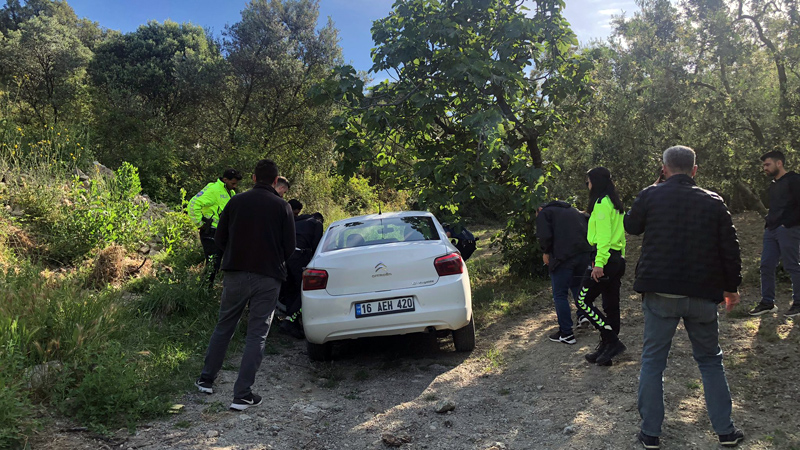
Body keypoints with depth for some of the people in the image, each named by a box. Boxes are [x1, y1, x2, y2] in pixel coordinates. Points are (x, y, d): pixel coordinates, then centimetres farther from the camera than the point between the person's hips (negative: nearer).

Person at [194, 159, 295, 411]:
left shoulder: (236, 202, 2)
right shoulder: (282, 207, -3)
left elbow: (219, 239, 7)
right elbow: (289, 248, -1)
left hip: (236, 274, 2)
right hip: (268, 277, -2)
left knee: (224, 327, 18)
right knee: (257, 334, 3)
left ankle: (206, 380, 28)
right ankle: (242, 395, 3)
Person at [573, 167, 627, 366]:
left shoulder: (602, 203, -12)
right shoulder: (615, 204, 17)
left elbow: (603, 236, -20)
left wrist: (599, 263, -22)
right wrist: (619, 257, 21)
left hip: (604, 258, -10)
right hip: (617, 259, 10)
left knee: (583, 300, -3)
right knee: (611, 305, 11)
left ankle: (612, 341, -5)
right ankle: (605, 349, 19)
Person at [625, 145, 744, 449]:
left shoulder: (651, 196, -5)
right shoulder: (713, 202, 1)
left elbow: (631, 226, 12)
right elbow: (730, 248, 3)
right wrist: (731, 287, 14)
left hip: (660, 293, -2)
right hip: (702, 295, 2)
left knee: (652, 360, 8)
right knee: (710, 360, 19)